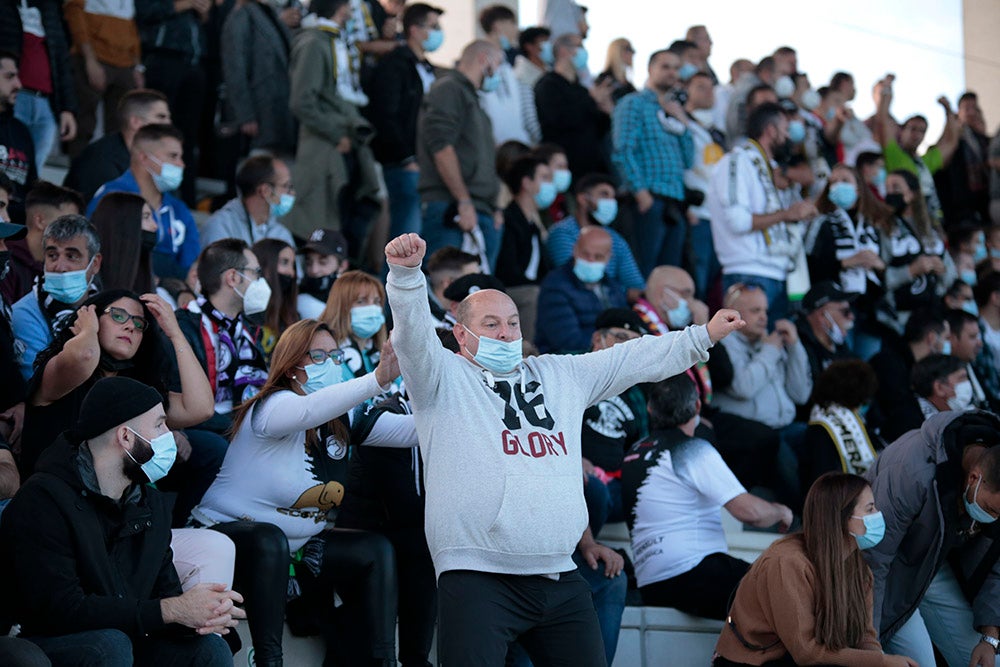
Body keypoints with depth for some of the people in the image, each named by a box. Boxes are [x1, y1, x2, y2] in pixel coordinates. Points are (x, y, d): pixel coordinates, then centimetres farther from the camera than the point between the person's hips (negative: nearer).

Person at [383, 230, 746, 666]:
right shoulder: (443, 377, 6)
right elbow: (414, 335, -12)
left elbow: (634, 360, 25)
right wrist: (407, 273, -29)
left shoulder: (559, 375, 22)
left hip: (560, 580, 6)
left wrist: (704, 336, 24)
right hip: (479, 577, -5)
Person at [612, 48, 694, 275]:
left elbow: (688, 161, 19)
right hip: (650, 202, -7)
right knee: (643, 274, -11)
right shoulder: (634, 103, 2)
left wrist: (682, 123, 8)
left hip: (676, 203, 7)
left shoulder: (674, 110, 23)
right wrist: (641, 192, -16)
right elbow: (623, 151, -9)